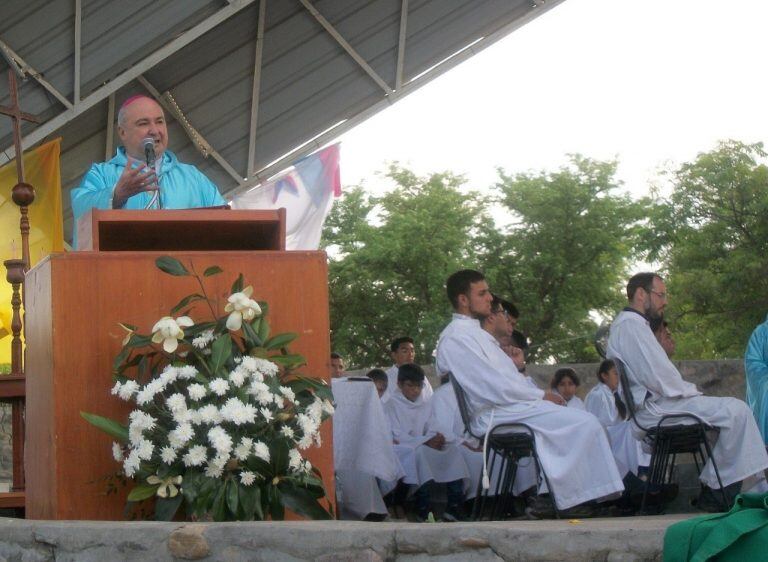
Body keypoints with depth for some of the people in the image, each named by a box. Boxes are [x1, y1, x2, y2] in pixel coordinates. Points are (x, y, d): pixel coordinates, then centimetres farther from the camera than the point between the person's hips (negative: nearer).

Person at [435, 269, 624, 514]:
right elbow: (497, 388, -18)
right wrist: (541, 395, -8)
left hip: (511, 404, 10)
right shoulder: (455, 339, -13)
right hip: (497, 415, -10)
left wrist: (538, 394, 3)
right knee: (585, 423, -17)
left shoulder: (474, 332, 20)